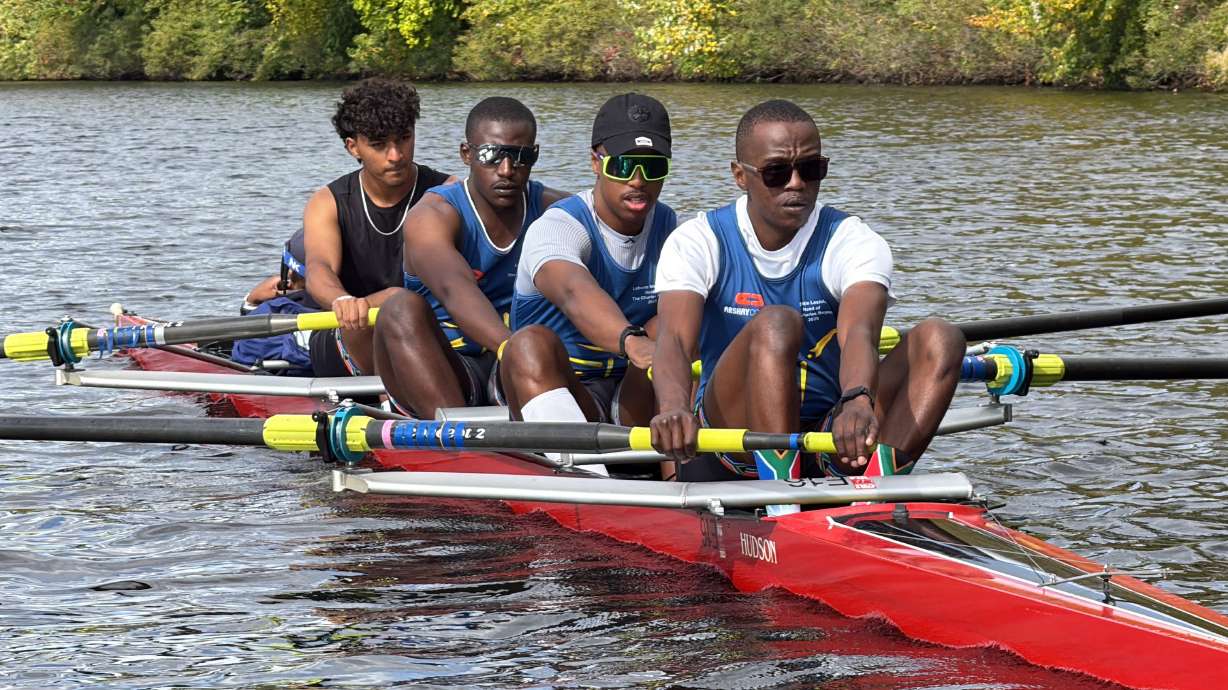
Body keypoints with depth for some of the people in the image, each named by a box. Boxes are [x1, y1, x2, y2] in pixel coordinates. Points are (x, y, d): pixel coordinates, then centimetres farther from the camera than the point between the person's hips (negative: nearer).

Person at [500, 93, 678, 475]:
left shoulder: (667, 227, 9)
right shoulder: (557, 227, -15)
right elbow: (574, 291, -39)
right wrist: (630, 341, -60)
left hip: (633, 401, 5)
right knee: (532, 343, -36)